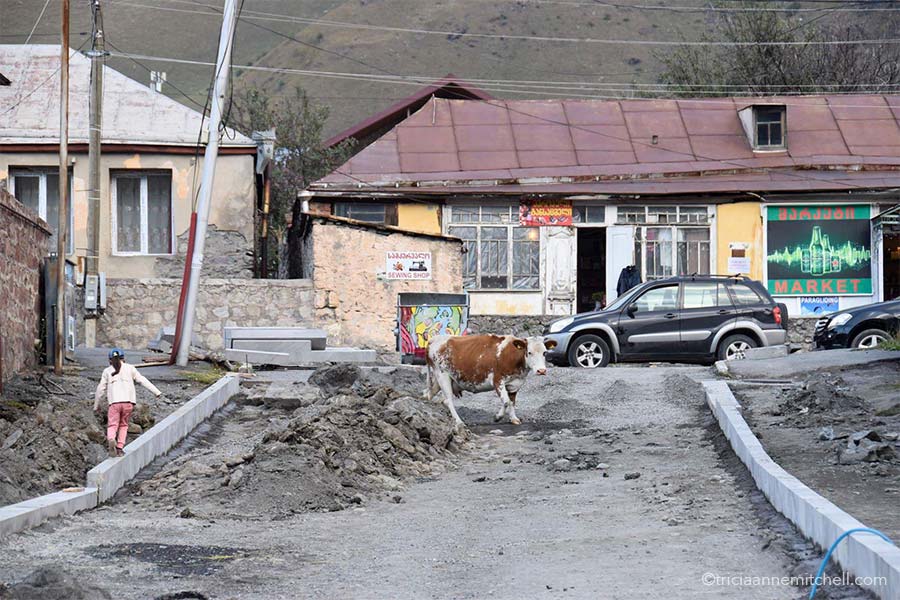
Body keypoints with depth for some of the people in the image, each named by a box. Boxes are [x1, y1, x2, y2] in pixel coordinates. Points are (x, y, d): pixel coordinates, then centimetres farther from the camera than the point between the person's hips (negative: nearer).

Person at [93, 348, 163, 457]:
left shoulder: (107, 371, 11)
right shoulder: (130, 368, 11)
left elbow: (101, 389, 13)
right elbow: (143, 381, 8)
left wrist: (96, 405, 22)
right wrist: (156, 391, 13)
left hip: (114, 402, -1)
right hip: (128, 401, 1)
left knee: (112, 425, -2)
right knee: (123, 425, 17)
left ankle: (111, 440, -33)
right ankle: (119, 447, 8)